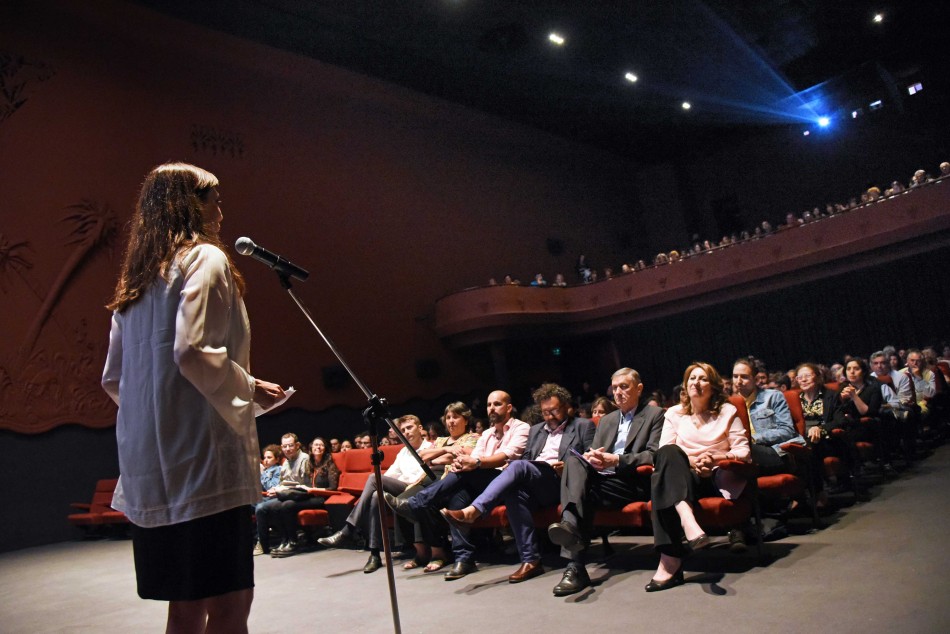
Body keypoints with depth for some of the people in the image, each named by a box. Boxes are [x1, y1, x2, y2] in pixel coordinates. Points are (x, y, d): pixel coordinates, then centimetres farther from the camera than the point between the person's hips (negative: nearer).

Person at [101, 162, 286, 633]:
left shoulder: (133, 281, 19)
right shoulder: (206, 258, -6)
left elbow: (113, 379, 18)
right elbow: (193, 353, -20)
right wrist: (251, 388, -6)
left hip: (149, 465, 9)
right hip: (203, 456, -9)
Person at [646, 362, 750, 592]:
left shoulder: (727, 411, 14)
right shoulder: (674, 413, 18)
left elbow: (743, 451, 4)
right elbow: (663, 452, 7)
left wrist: (716, 457, -15)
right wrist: (688, 461, -11)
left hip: (715, 478, -2)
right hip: (682, 477, 2)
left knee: (662, 483, -37)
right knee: (669, 452, -36)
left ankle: (670, 561, -45)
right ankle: (687, 520, -54)